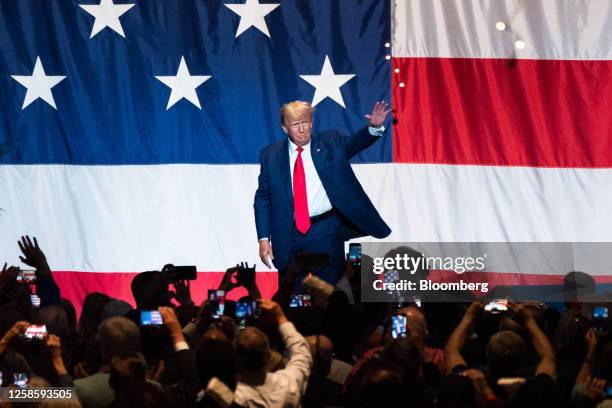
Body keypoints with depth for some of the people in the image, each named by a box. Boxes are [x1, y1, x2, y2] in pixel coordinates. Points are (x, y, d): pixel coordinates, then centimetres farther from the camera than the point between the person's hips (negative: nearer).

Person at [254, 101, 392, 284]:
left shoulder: (330, 143, 5)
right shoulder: (271, 155, 4)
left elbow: (354, 143, -10)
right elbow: (263, 198, 6)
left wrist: (375, 127, -31)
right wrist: (264, 238, -1)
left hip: (326, 233, -1)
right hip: (290, 237, 1)